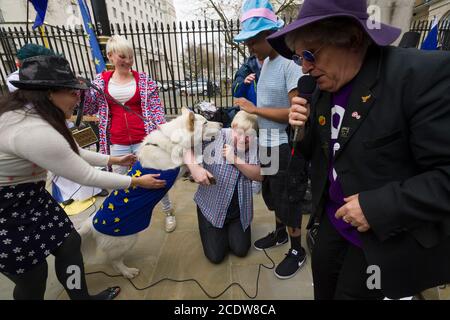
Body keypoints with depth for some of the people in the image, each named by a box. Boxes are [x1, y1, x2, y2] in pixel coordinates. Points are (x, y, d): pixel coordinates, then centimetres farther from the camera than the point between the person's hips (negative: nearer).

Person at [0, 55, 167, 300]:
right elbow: (87, 176, -26)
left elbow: (71, 152, 10)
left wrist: (114, 160, 14)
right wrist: (137, 182, -15)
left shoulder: (30, 113, -2)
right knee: (32, 275, 9)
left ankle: (83, 297, 35)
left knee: (69, 242, 13)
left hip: (29, 197, 9)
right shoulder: (33, 130, -34)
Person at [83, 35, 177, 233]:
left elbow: (156, 109, -3)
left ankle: (168, 212, 29)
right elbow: (90, 109, 9)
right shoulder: (101, 81, 4)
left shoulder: (144, 80, -2)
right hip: (117, 143, 3)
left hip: (143, 140, -2)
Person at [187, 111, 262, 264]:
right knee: (216, 256, 1)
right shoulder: (216, 136, -19)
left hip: (239, 209, 3)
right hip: (212, 207, -2)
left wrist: (235, 159, -27)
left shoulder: (255, 146, -8)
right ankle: (216, 231, 34)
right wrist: (195, 168, -36)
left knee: (241, 250, 4)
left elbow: (259, 175, -16)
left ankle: (231, 228, 35)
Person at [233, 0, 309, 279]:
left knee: (287, 200, 6)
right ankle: (280, 234, 45)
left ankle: (297, 250, 29)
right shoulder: (266, 61, 8)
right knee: (273, 195, 22)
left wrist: (254, 109, -18)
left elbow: (297, 112, -24)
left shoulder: (290, 62, -18)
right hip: (268, 144, 8)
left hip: (286, 147, -8)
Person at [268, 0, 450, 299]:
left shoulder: (425, 74, -23)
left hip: (391, 237, -6)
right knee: (323, 289, 24)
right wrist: (303, 128, -12)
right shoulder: (324, 88, -1)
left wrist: (378, 207, -27)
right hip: (333, 220, 6)